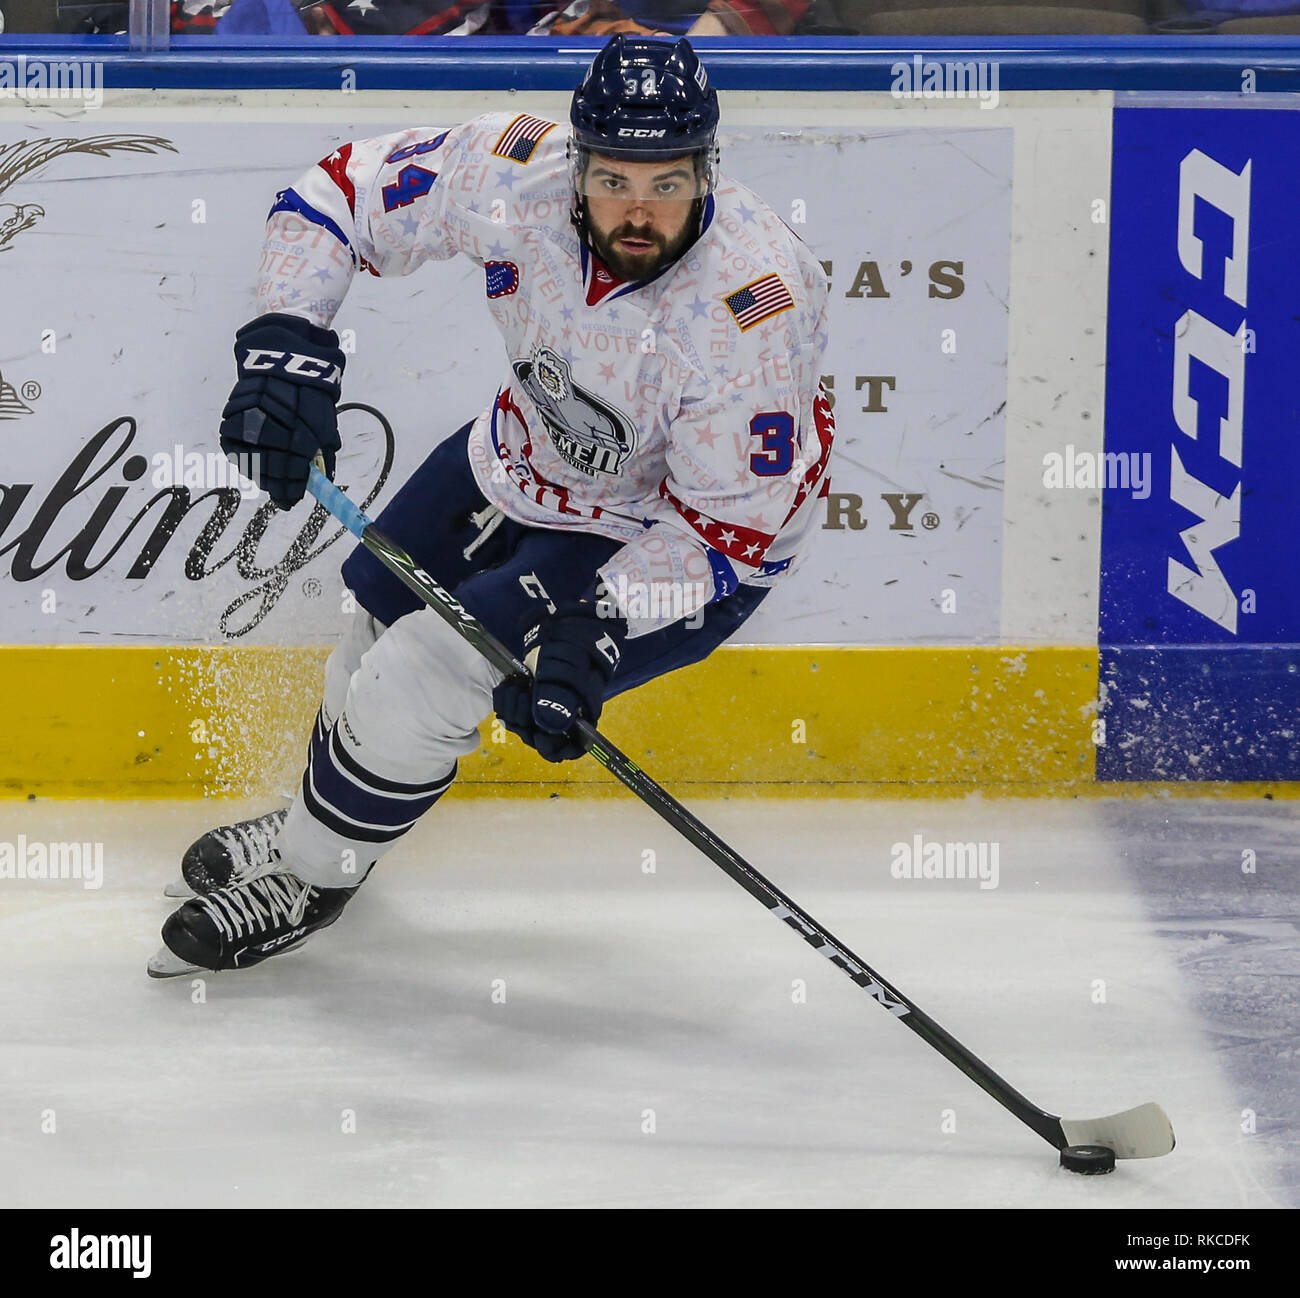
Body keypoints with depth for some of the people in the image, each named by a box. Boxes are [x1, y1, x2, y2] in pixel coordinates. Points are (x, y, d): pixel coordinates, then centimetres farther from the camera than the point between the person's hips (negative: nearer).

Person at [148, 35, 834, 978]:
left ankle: (308, 880, 13)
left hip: (668, 538, -6)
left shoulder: (759, 305, -37)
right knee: (382, 621, 19)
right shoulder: (518, 174, -25)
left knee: (424, 676, -14)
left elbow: (729, 523, -29)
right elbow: (342, 193, -11)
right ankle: (315, 822, 50)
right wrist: (289, 346, -23)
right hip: (529, 458, 6)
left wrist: (593, 635, -37)